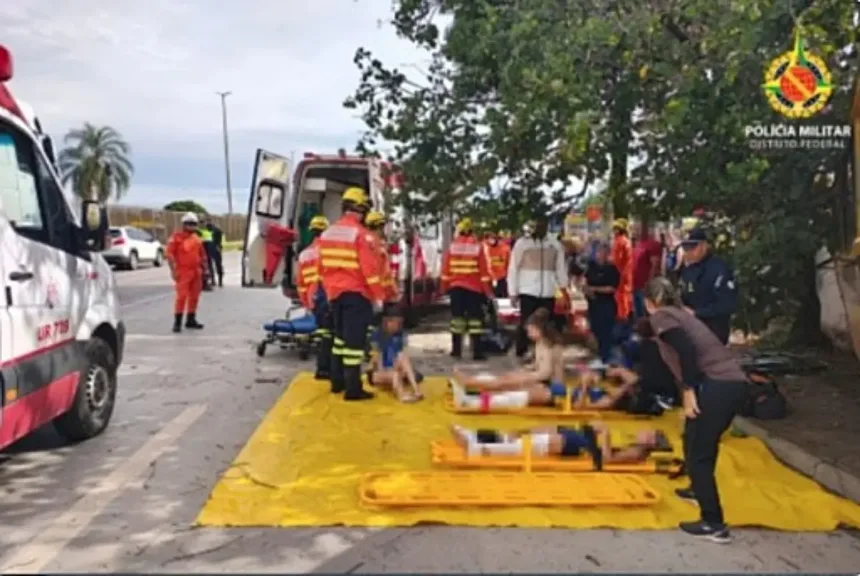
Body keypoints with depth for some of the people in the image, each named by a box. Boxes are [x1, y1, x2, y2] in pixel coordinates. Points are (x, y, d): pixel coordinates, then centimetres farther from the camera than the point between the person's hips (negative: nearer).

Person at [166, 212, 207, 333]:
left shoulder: (196, 238, 16)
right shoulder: (176, 237, -4)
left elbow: (202, 255, 21)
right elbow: (170, 254, -10)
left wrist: (204, 269, 16)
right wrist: (173, 270, -17)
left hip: (196, 271, 6)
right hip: (183, 272, -6)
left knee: (194, 296, 9)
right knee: (181, 296, -11)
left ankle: (191, 320, 20)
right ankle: (177, 322, -8)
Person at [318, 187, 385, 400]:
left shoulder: (327, 234, 10)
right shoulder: (363, 234, -14)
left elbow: (322, 267, 15)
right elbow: (371, 269, -17)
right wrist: (378, 296, -10)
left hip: (335, 293, 8)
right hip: (356, 294, -7)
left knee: (340, 336, 19)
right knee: (354, 340, -5)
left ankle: (337, 382, 25)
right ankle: (353, 389, -3)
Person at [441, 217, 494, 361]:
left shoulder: (452, 247, 1)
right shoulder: (478, 247, -5)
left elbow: (445, 268, 2)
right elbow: (484, 270, -6)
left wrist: (445, 287, 12)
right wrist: (488, 290, 0)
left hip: (456, 287, 2)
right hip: (473, 287, -2)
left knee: (457, 317, 10)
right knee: (475, 318, -1)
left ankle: (456, 350, 12)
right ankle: (477, 352, -4)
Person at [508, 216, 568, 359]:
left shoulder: (555, 244, 9)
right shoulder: (522, 243, -1)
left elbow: (561, 267, 12)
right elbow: (513, 268, -1)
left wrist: (563, 288, 6)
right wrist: (513, 292, -4)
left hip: (548, 293, 3)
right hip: (528, 291, -3)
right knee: (526, 323, -2)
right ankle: (521, 354, 8)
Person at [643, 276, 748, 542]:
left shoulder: (660, 316, 2)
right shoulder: (679, 314, 26)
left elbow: (686, 349, -16)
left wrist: (688, 392, -15)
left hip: (717, 385, -9)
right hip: (734, 382, 9)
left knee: (698, 453, 0)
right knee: (700, 441, 29)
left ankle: (714, 524, 3)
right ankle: (699, 489, 49)